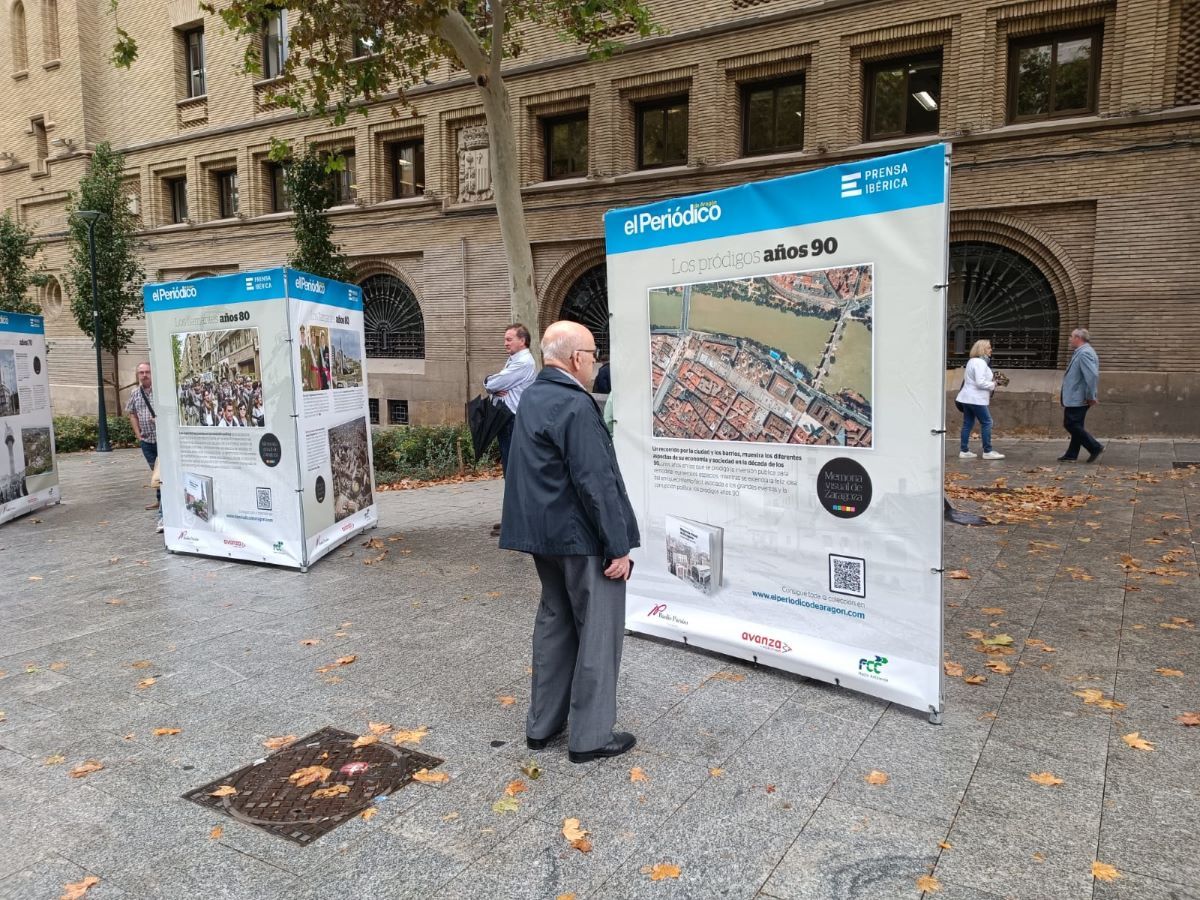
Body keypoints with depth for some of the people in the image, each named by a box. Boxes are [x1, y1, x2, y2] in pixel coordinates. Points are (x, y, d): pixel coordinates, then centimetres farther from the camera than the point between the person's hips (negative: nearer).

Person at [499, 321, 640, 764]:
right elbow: (596, 483, -23)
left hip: (543, 533, 9)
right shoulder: (575, 406, -21)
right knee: (598, 631, 4)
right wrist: (619, 546, -17)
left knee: (554, 622, 19)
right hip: (582, 538, -9)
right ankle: (591, 736, 14)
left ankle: (542, 724, 29)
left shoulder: (531, 398, 8)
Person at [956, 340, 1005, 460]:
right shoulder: (980, 362, -16)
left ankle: (964, 451, 11)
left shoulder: (972, 361, 16)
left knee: (968, 423, 10)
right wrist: (993, 385, -7)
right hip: (976, 399, -10)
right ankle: (988, 451, -1)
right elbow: (980, 382, -23)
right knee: (986, 423, -4)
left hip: (967, 398, 10)